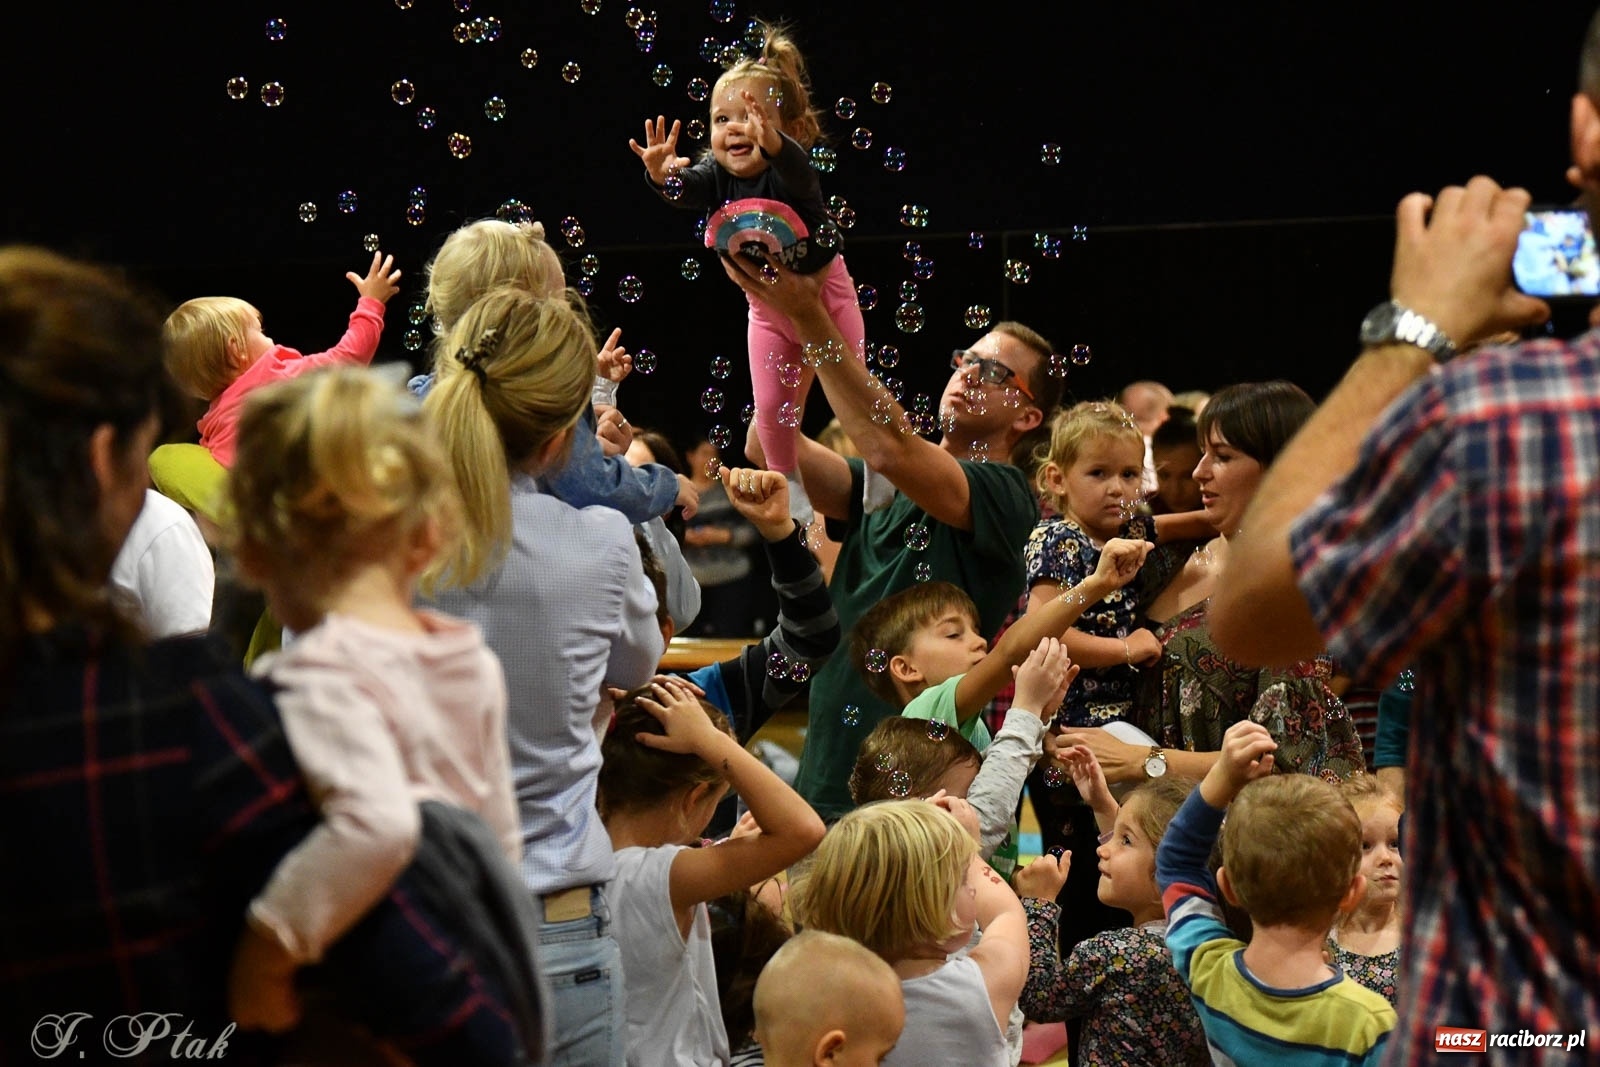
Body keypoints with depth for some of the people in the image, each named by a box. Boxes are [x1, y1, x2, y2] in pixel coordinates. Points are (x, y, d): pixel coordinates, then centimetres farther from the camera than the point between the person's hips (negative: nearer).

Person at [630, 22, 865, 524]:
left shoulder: (791, 168, -31)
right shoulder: (717, 174, -18)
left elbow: (796, 172, -55)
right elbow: (684, 190, -37)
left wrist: (772, 142, -78)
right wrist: (663, 175, -62)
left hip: (825, 291, -4)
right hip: (767, 304, 4)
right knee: (771, 408, 3)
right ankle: (791, 488, 24)